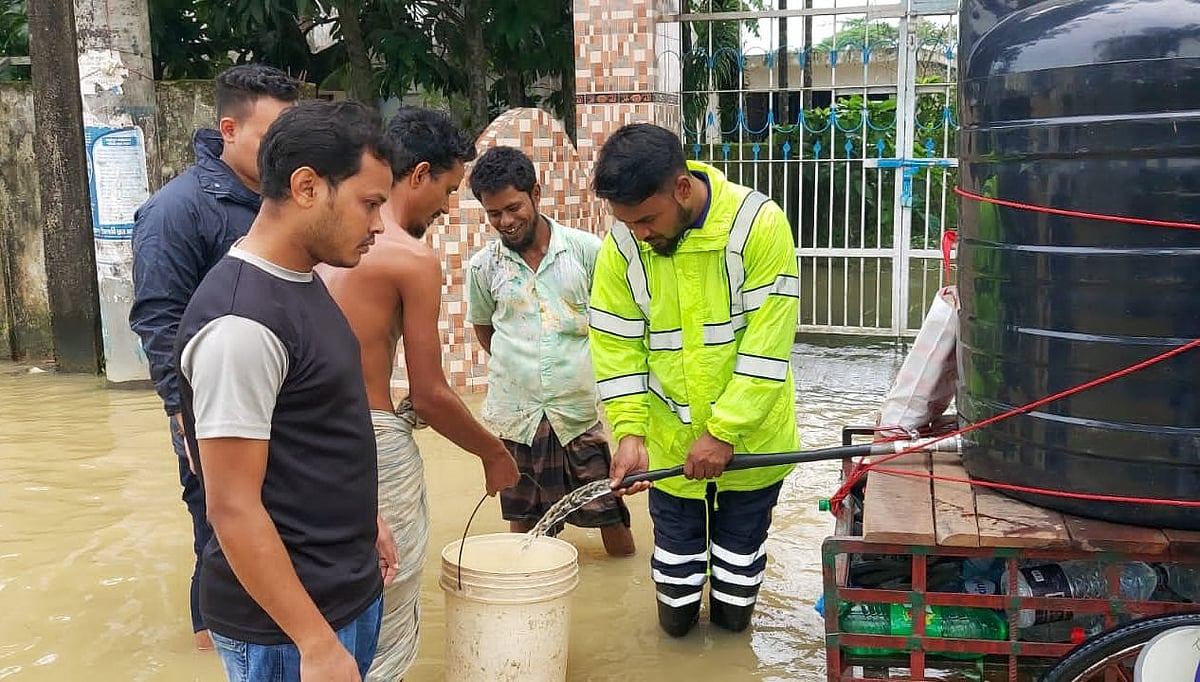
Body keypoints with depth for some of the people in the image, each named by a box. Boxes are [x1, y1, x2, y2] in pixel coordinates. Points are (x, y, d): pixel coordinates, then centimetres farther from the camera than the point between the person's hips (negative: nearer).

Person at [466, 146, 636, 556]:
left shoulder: (587, 250, -4)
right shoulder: (483, 267, 1)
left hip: (582, 410, -1)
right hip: (516, 412, 2)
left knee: (609, 515, 7)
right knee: (524, 522, 11)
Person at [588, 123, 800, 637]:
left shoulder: (758, 223, -21)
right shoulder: (621, 246, -12)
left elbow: (766, 343, -22)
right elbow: (617, 346, -6)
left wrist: (724, 431, -23)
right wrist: (629, 431, -16)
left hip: (749, 433, -1)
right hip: (669, 438, 2)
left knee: (742, 535, 18)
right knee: (676, 537, 18)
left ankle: (733, 614, 44)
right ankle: (676, 611, 45)